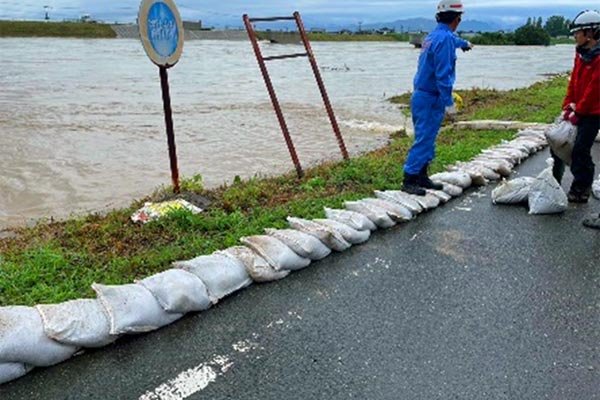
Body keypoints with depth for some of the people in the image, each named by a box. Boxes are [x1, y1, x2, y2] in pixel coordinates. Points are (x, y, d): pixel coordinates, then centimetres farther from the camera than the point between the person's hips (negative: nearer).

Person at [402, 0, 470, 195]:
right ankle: (409, 180, -6)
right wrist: (449, 103, -24)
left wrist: (464, 44, 61)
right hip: (431, 99, -10)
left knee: (427, 139, 14)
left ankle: (422, 177, 21)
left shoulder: (434, 36, 15)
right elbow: (442, 75, -23)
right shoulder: (444, 39, -16)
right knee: (423, 140, -8)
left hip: (422, 96, 10)